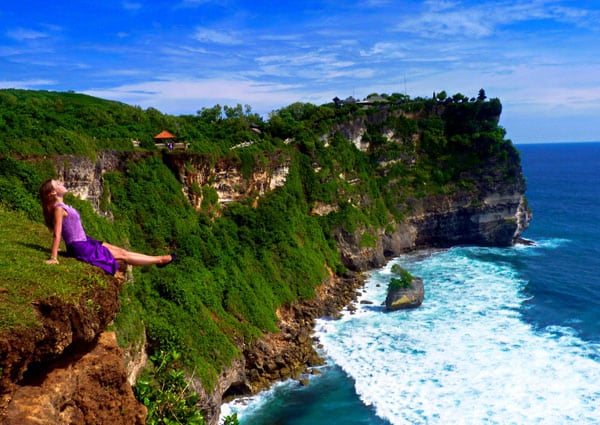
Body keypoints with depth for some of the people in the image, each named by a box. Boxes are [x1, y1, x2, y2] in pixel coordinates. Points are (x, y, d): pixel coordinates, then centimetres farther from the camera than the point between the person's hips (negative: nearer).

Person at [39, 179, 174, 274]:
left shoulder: (62, 206, 8)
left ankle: (157, 259, 17)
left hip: (84, 242, 9)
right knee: (122, 255, -1)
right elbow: (57, 235, -23)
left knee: (120, 250, 11)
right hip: (80, 248, -9)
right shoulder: (58, 209, -20)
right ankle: (160, 260, 8)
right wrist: (53, 258, -24)